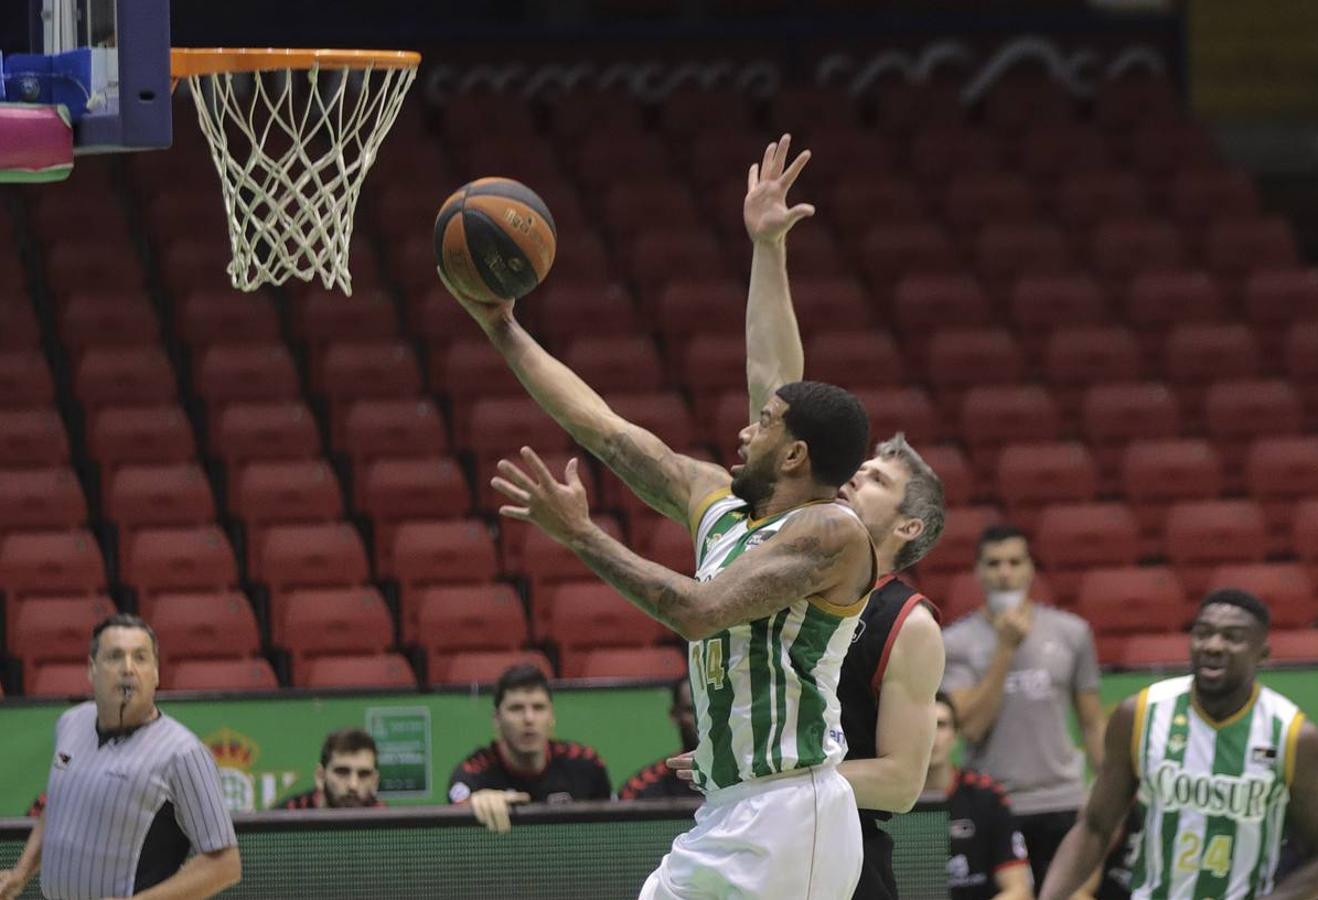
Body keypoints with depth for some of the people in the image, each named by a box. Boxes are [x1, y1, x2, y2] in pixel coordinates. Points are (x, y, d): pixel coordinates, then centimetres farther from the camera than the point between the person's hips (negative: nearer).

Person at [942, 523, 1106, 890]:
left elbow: (1092, 723, 10)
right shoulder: (955, 642, -1)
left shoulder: (1070, 633, 6)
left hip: (1062, 806, 1)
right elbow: (970, 726, -11)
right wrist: (1006, 648, -14)